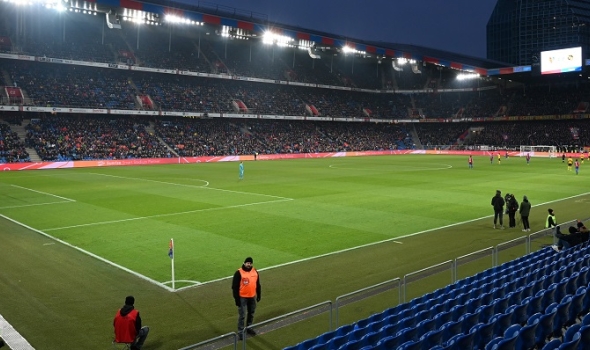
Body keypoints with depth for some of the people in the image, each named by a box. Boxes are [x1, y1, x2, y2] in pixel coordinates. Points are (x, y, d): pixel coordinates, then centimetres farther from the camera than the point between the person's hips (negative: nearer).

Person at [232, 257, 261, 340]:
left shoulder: (255, 271, 0)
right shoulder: (239, 273, -16)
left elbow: (257, 284, 12)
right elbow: (234, 286, -12)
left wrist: (259, 295, 13)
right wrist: (236, 298, -14)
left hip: (252, 297, 5)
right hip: (242, 298, -5)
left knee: (251, 314, 18)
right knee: (242, 315, -1)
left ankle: (249, 328, 36)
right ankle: (240, 332, 11)